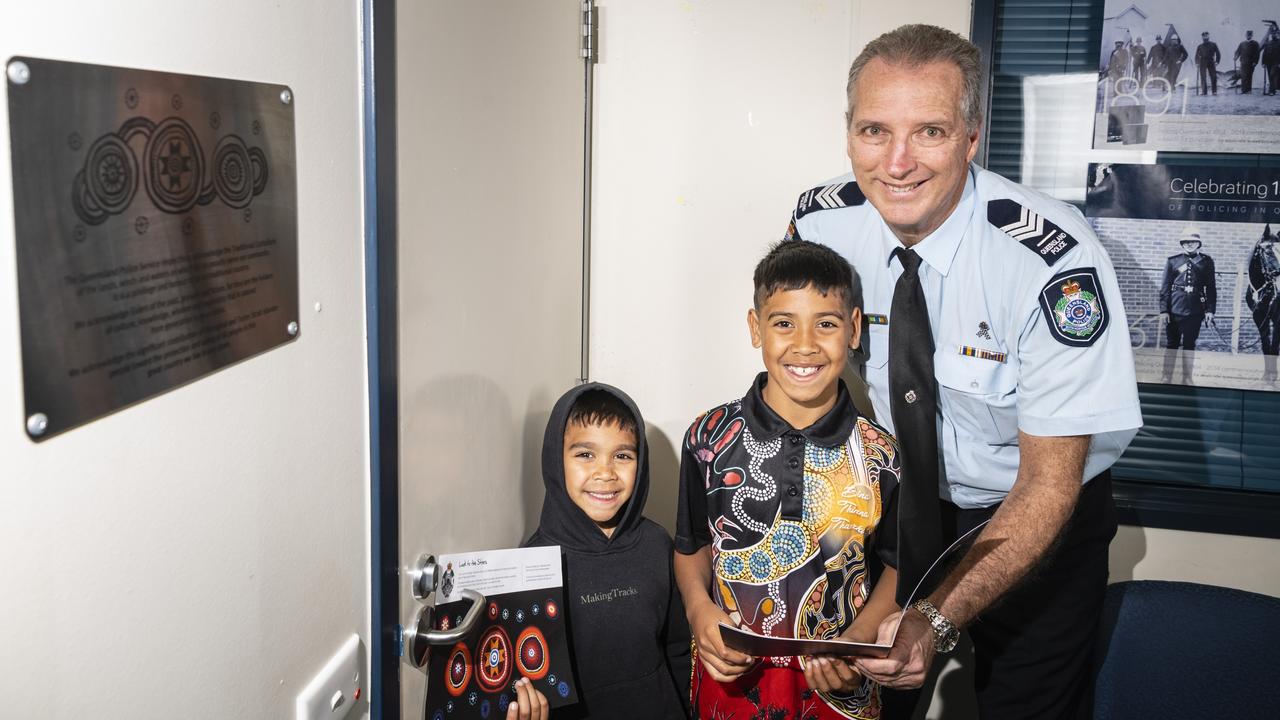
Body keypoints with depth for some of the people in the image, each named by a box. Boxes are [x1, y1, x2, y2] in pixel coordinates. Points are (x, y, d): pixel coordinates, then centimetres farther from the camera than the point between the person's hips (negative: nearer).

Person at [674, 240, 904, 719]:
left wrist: (858, 639, -12)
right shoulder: (711, 437, -6)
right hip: (731, 680, 1)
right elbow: (693, 548, 5)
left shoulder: (881, 456, -8)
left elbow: (897, 567, 3)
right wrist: (699, 610, -12)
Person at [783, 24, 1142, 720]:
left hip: (1036, 523, -3)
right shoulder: (820, 224, -18)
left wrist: (938, 619, -37)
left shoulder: (1056, 263, -30)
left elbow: (1048, 484, -24)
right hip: (900, 501, 3)